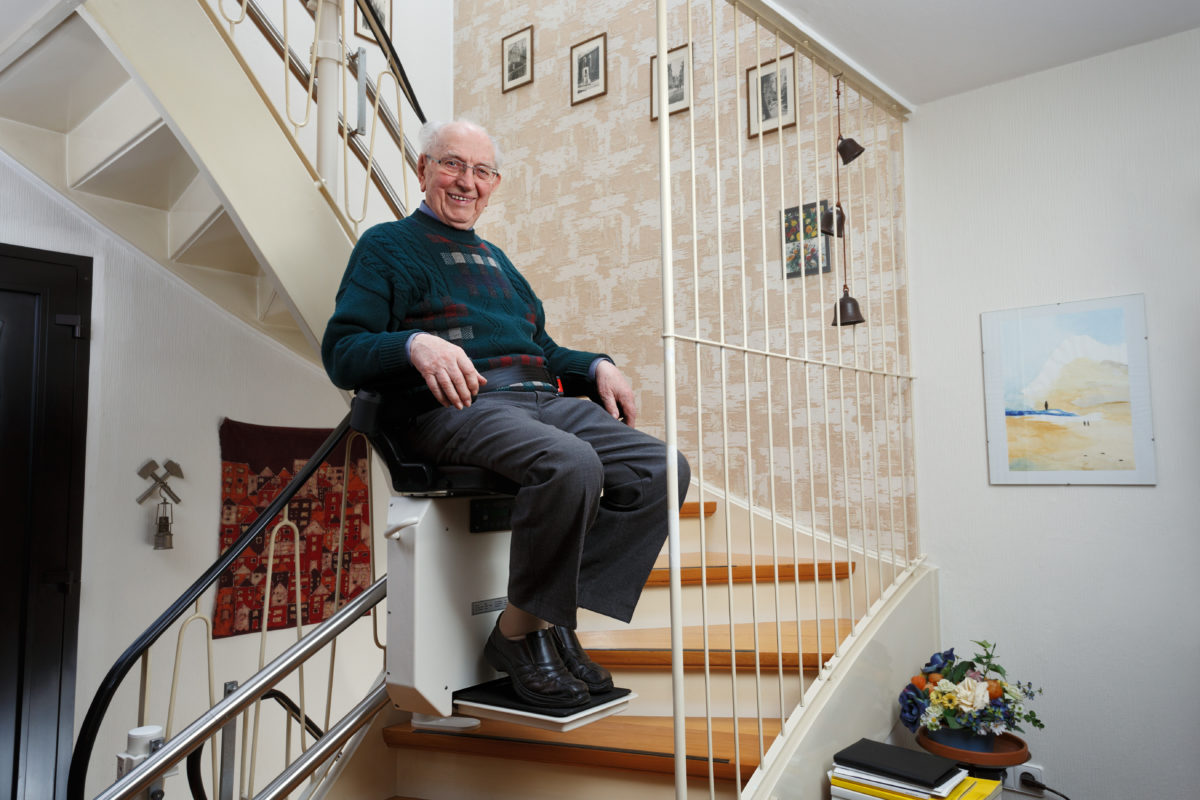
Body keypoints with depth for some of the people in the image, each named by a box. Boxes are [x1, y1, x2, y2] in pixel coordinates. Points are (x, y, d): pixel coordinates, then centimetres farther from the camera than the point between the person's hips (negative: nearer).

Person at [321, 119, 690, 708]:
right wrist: (415, 344, -22)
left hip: (541, 399, 7)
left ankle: (555, 616, -11)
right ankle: (519, 630, -14)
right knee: (570, 463, -35)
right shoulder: (387, 247, 12)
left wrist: (596, 367, 13)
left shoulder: (496, 260, 32)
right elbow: (341, 353, -1)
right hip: (453, 409, -7)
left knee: (660, 467, -15)